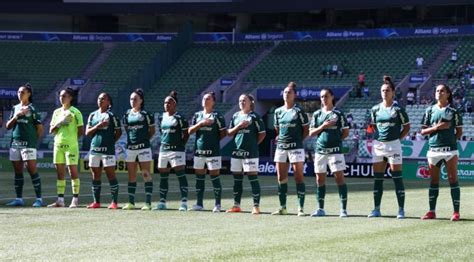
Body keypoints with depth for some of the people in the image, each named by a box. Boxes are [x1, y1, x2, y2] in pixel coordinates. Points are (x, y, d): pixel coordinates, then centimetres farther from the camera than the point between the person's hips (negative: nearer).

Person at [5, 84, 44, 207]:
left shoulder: (32, 109, -1)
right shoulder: (15, 108, 14)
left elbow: (40, 128, 0)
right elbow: (8, 126, 10)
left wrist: (34, 140, 4)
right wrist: (16, 116, -3)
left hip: (28, 144, -6)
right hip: (15, 143, 6)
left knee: (32, 170, -9)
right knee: (17, 171, 7)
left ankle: (39, 199, -7)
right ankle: (19, 199, 12)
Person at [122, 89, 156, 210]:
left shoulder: (146, 114, -2)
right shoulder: (127, 114, 10)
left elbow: (152, 130, 3)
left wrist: (145, 138, 0)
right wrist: (132, 138, 8)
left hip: (144, 147, -5)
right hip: (130, 147, 5)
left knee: (146, 175, -4)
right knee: (131, 176, 7)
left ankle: (148, 203, -4)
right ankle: (131, 202, 12)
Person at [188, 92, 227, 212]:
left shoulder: (217, 116, -2)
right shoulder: (197, 115, 11)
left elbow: (223, 133, -1)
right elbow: (190, 131, 3)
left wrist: (214, 140, 0)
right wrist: (201, 123, -9)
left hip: (213, 151, -5)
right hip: (199, 150, 5)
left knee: (214, 176, -4)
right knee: (199, 177, 8)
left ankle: (217, 204, 0)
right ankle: (199, 204, 14)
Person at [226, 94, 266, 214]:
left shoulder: (255, 117, -1)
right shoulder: (235, 116, 13)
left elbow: (262, 133, -1)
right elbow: (229, 132, 10)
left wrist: (254, 144, -1)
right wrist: (238, 126, -6)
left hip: (250, 153, -5)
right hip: (236, 152, 5)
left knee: (253, 178, -7)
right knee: (237, 179, 10)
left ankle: (256, 206, -5)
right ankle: (236, 205, 17)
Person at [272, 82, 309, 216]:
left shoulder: (298, 111, -4)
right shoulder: (278, 111, 11)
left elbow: (306, 129, 0)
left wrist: (298, 139, -1)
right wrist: (280, 138, 10)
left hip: (296, 148, -6)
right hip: (281, 147, 6)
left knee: (299, 177, -5)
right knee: (281, 178, 7)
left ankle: (301, 208, -3)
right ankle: (283, 207, 14)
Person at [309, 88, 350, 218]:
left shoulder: (338, 114, 2)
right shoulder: (317, 114, 10)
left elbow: (346, 132, 5)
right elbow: (311, 133, 7)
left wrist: (336, 139, -4)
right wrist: (323, 126, -7)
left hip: (335, 150, -4)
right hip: (320, 150, 4)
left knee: (339, 177, -8)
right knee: (320, 179, 6)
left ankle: (343, 209, -7)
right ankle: (320, 209, 14)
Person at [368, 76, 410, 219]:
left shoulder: (398, 109, -5)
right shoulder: (375, 109, 7)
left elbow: (407, 126, 3)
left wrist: (398, 137, -4)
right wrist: (377, 136, 7)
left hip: (393, 144, -5)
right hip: (378, 145, 5)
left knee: (397, 178, -5)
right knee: (378, 178, 6)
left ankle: (401, 210, -1)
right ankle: (376, 209, 12)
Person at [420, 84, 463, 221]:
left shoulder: (453, 111, 4)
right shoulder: (430, 110, 8)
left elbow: (459, 131, 10)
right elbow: (423, 131, 6)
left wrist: (453, 139, -5)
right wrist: (436, 127, -9)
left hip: (450, 149, -2)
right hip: (434, 149, 2)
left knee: (453, 180, -3)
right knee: (434, 181, 7)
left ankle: (456, 212, -1)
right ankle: (432, 211, 13)